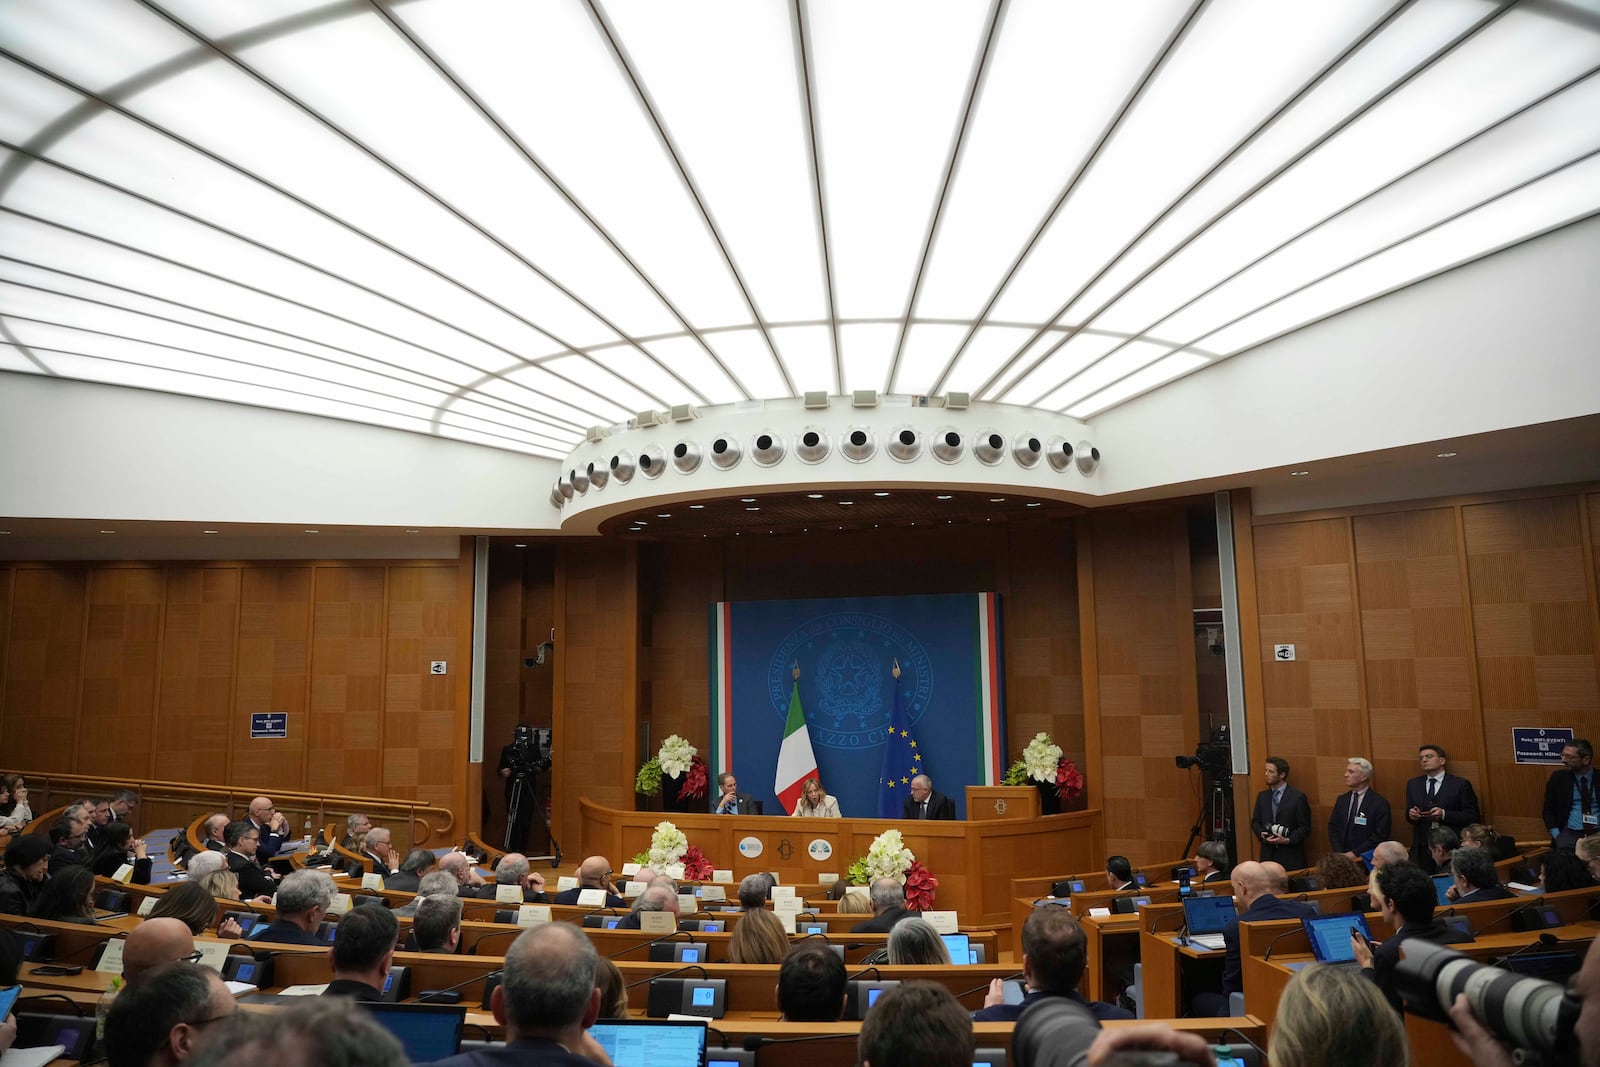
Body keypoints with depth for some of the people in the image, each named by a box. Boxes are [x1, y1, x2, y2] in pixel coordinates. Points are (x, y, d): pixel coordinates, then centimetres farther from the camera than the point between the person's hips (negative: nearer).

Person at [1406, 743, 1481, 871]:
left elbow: (1472, 816, -4)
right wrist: (1411, 815, -7)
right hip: (1422, 847, 3)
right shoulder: (1413, 784, 13)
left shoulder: (1460, 784, 0)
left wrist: (1444, 814, -17)